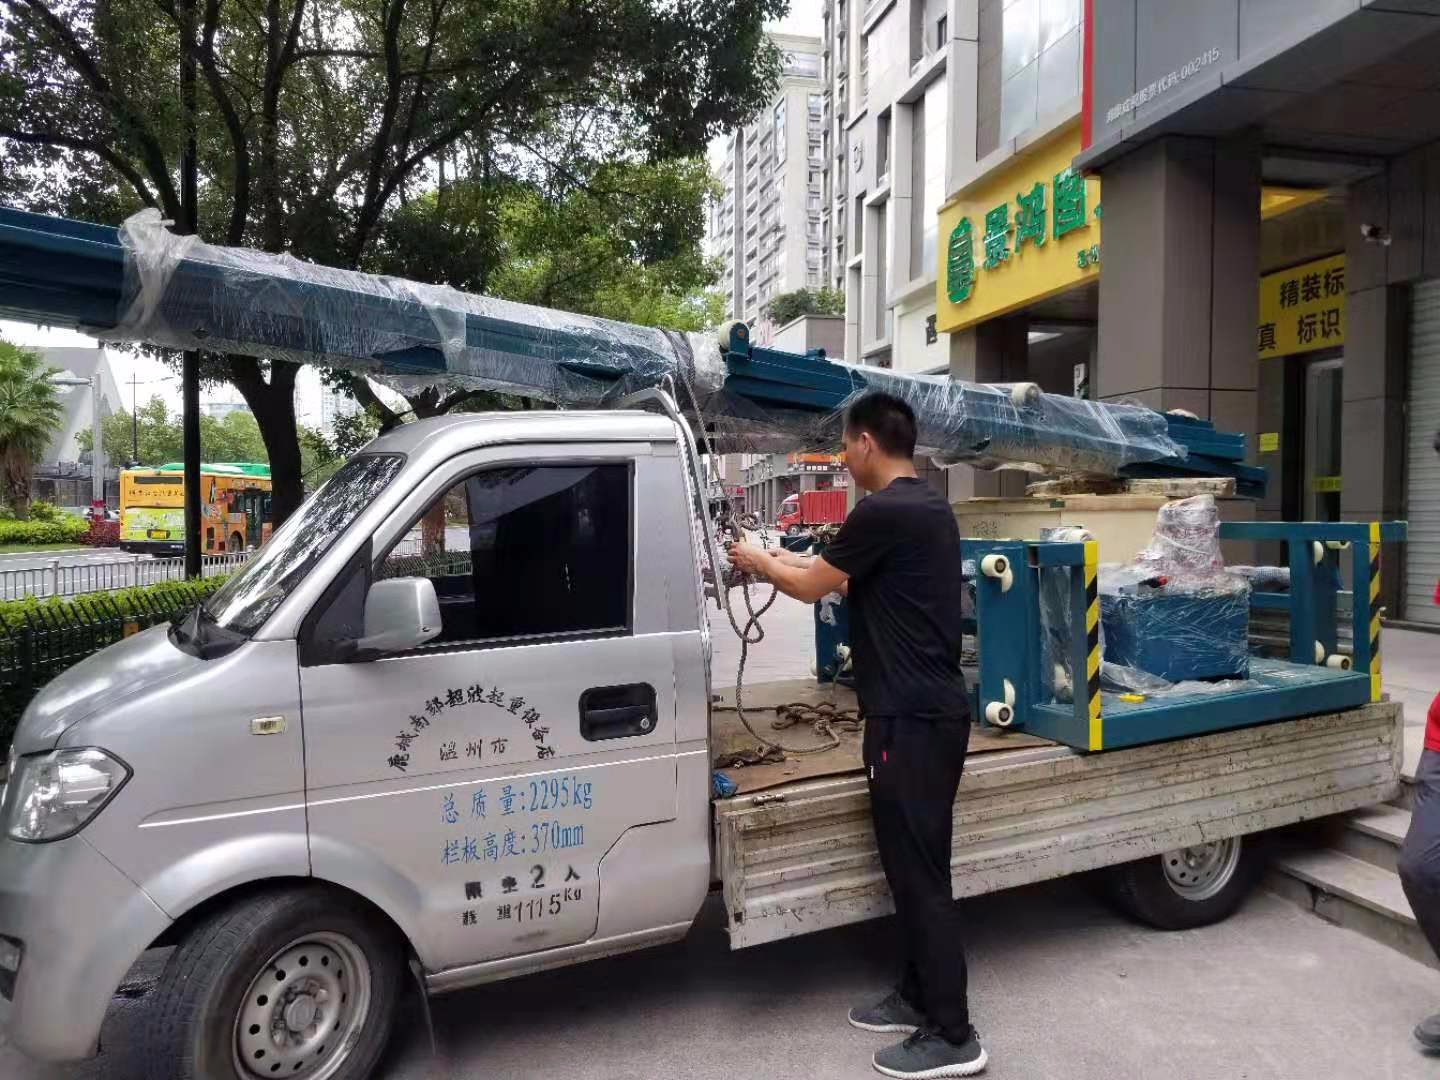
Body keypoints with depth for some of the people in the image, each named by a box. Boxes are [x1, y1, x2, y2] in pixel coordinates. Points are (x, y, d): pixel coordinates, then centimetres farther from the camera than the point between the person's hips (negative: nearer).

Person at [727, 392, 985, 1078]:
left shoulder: (883, 511, -17)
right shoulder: (930, 507, 13)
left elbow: (813, 587, -7)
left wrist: (757, 563, 11)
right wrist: (790, 561, 27)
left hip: (911, 718, -10)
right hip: (932, 709, 10)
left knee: (919, 873, -1)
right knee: (914, 865, 18)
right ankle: (919, 997, 30)